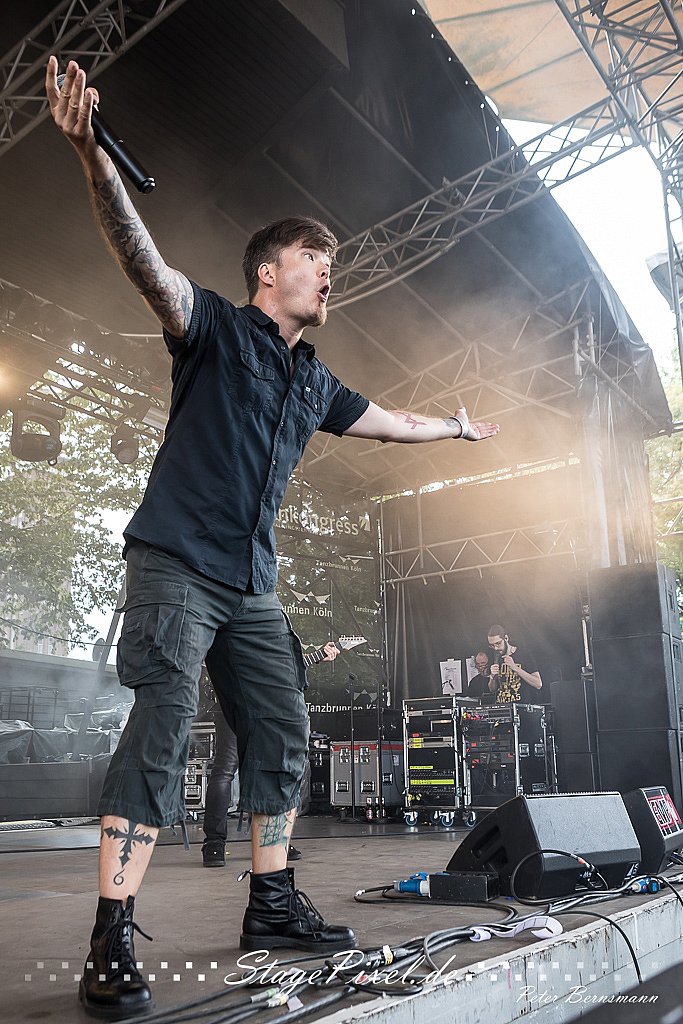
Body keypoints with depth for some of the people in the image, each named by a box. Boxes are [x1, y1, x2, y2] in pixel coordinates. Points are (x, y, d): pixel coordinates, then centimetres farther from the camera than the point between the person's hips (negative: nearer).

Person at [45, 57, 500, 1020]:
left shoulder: (315, 381, 18)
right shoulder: (216, 326, -1)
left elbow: (387, 421, 34)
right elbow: (143, 257, -19)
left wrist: (457, 425, 45)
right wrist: (92, 154, -35)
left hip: (251, 582, 7)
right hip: (176, 562, -7)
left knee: (282, 732, 6)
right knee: (164, 725, -16)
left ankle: (272, 902, 19)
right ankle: (112, 944, -8)